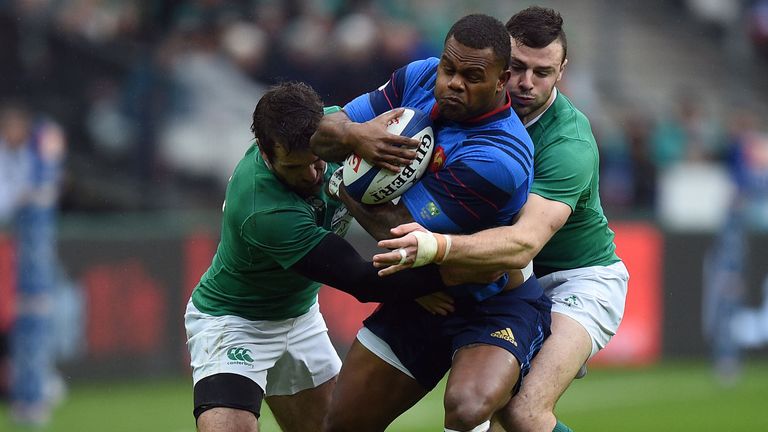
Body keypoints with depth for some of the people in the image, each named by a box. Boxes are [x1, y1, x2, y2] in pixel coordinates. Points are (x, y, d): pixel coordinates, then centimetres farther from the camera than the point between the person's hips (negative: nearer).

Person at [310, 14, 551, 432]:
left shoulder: (499, 158, -32)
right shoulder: (420, 77, -9)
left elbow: (401, 231, -27)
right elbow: (325, 131, -5)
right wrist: (353, 135, -29)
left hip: (493, 307, -7)